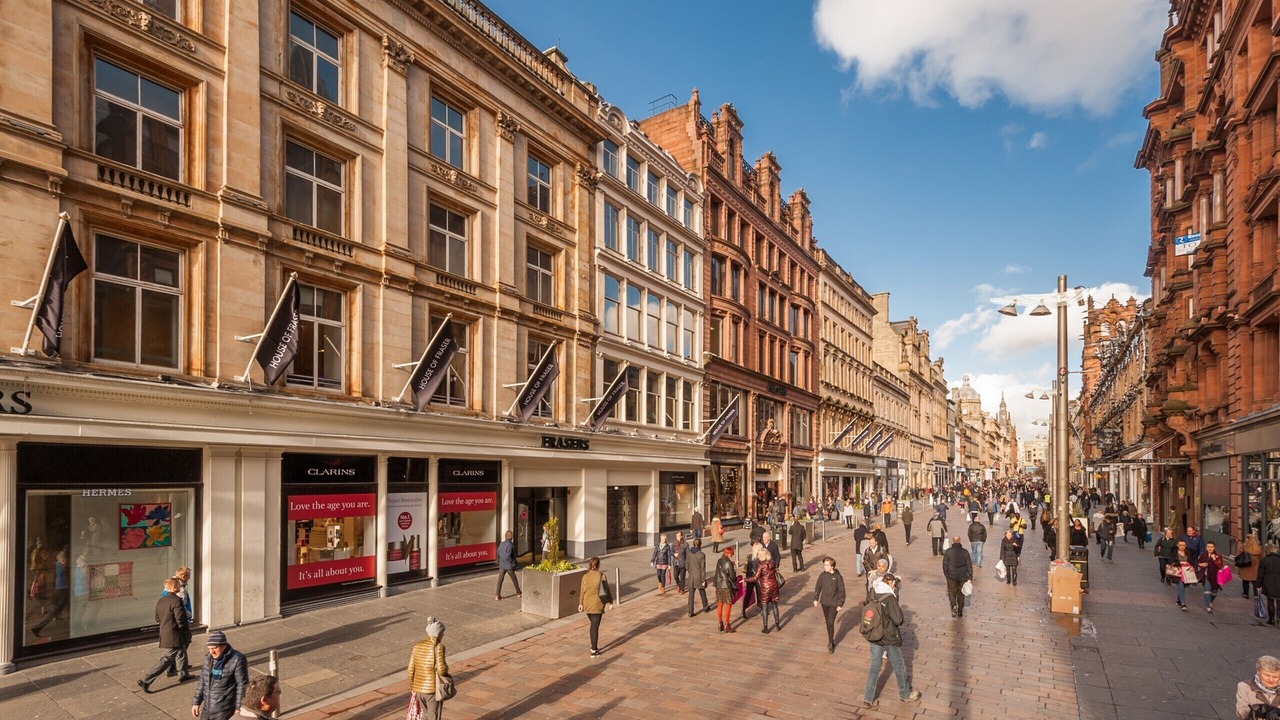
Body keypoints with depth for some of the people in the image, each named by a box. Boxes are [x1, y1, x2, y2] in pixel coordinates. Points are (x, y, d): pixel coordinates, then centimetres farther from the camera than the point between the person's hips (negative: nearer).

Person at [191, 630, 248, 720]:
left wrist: (239, 708, -13)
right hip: (207, 709, 7)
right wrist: (196, 702, 14)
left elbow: (242, 685, -14)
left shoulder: (237, 659, -17)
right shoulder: (209, 658, 4)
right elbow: (203, 681, 15)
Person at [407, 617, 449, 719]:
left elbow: (411, 669, 3)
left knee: (426, 715, 25)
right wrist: (446, 667, 1)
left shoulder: (417, 645, 0)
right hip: (433, 689, -6)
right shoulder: (438, 647, -17)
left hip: (419, 688, 6)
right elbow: (441, 670, -21)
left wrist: (412, 687, 14)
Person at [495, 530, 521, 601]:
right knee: (514, 579, 13)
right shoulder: (510, 545, -20)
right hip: (509, 566, -5)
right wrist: (515, 564, -14)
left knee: (500, 580, 7)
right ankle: (518, 593, 26)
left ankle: (498, 595, 4)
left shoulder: (501, 544, -1)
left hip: (502, 565, 5)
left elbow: (498, 554, 9)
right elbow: (508, 557, -24)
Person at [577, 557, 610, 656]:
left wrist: (580, 603, 7)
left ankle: (593, 646, 29)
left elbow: (582, 590, 0)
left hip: (587, 604, 4)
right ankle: (594, 651, 3)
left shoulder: (585, 575, -2)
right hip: (597, 604, -4)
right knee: (595, 627, 2)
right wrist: (610, 601, 6)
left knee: (593, 625, 22)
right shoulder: (601, 575, -11)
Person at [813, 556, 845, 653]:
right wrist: (816, 599, 6)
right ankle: (831, 640, 30)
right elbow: (818, 587, 7)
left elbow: (842, 591, -8)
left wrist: (840, 604, -9)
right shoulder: (822, 575, -4)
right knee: (827, 622, 14)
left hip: (834, 603, -4)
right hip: (824, 602, 4)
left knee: (830, 622, -8)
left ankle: (831, 644, 6)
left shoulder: (837, 576, -14)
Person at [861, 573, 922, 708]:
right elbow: (898, 620, -21)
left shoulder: (873, 596, -4)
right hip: (890, 639, -5)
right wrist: (899, 609, -4)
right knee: (899, 667, 18)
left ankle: (868, 699, 18)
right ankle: (905, 694, 39)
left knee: (874, 667, 14)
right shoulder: (890, 598, -24)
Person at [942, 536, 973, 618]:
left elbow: (945, 564, -4)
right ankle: (960, 611, 18)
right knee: (961, 593, 14)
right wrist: (970, 577, 3)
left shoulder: (948, 551, -7)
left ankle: (953, 605, -14)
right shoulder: (965, 552, -2)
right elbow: (969, 565, -2)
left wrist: (945, 573, 9)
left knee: (952, 591, 11)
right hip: (962, 576, 2)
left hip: (951, 576, -2)